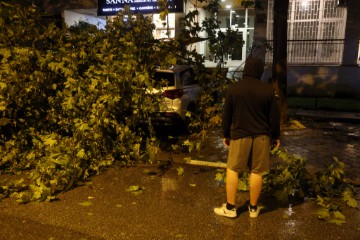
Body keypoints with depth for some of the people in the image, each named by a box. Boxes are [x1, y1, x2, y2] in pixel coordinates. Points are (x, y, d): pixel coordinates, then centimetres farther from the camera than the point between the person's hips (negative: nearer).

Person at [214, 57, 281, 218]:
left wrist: (226, 135, 12)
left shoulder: (233, 88, -3)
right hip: (261, 136, 1)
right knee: (256, 172, 8)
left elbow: (226, 115, 1)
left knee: (232, 170, 9)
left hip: (239, 135, -1)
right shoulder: (267, 90, -2)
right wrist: (275, 136, 13)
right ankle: (253, 208, 18)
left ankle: (230, 208, 11)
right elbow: (274, 116, 2)